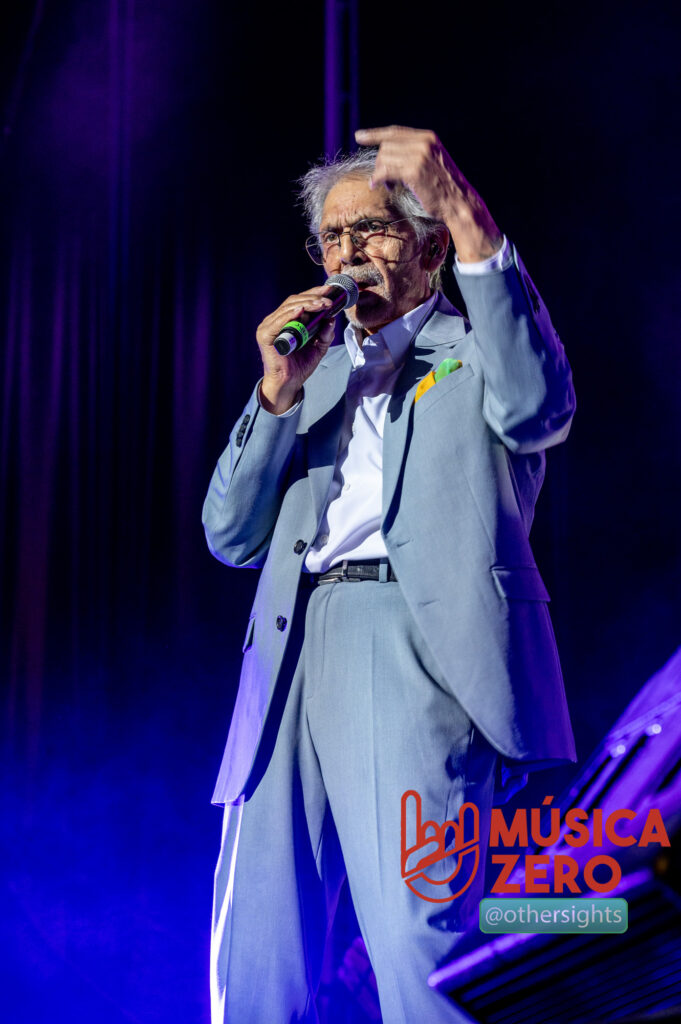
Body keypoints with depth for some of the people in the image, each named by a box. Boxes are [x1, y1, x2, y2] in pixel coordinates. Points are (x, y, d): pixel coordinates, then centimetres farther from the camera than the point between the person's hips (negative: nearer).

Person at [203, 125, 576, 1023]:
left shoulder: (478, 348, 13)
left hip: (417, 645, -5)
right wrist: (277, 392, 4)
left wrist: (473, 225, -17)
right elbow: (232, 537, 17)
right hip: (294, 650, 5)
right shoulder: (316, 369, 26)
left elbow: (536, 412, -13)